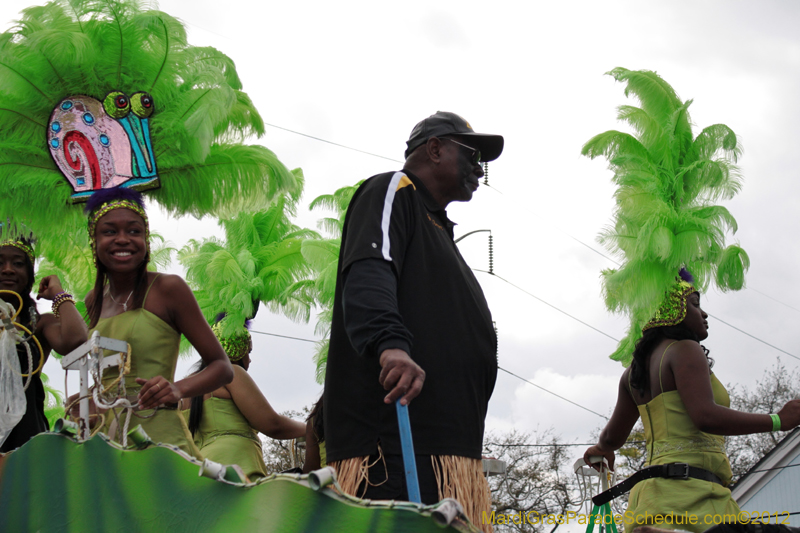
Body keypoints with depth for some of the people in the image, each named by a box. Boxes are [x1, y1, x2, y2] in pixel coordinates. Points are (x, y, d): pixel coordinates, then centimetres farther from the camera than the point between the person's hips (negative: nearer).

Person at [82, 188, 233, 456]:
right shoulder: (94, 301, 15)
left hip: (158, 438, -5)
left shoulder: (168, 288, -2)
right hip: (105, 440, 5)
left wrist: (178, 389, -18)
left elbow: (222, 367, 0)